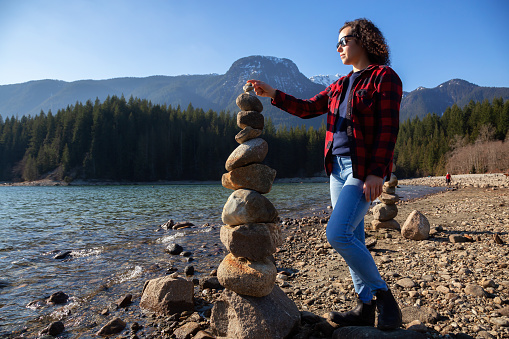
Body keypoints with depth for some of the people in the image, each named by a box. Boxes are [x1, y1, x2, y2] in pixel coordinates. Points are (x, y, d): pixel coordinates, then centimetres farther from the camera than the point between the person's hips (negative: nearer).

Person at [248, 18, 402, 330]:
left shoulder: (384, 77, -5)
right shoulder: (341, 85, 18)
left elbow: (388, 129, -13)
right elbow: (307, 108, 19)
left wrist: (377, 173, -20)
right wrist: (273, 94, 10)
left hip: (364, 170, -8)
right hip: (338, 166, 8)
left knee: (338, 234, -17)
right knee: (352, 238, 8)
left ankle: (384, 296, 2)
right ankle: (366, 307, 19)